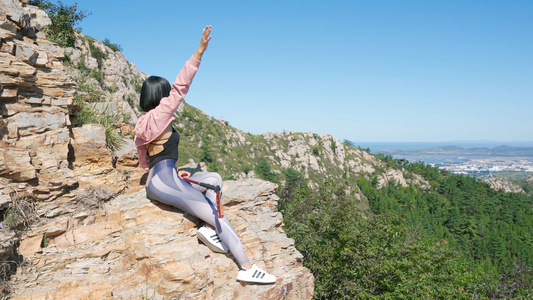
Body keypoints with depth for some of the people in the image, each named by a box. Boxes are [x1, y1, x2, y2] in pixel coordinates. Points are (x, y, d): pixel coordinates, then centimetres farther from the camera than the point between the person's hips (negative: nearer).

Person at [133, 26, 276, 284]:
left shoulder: (142, 125, 19)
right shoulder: (159, 116, -6)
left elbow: (144, 162, 22)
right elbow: (180, 87, -13)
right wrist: (199, 52, -15)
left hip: (155, 182, 10)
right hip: (166, 182, -10)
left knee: (214, 179, 20)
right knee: (218, 217, -10)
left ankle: (209, 229, 1)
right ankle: (247, 268, -9)